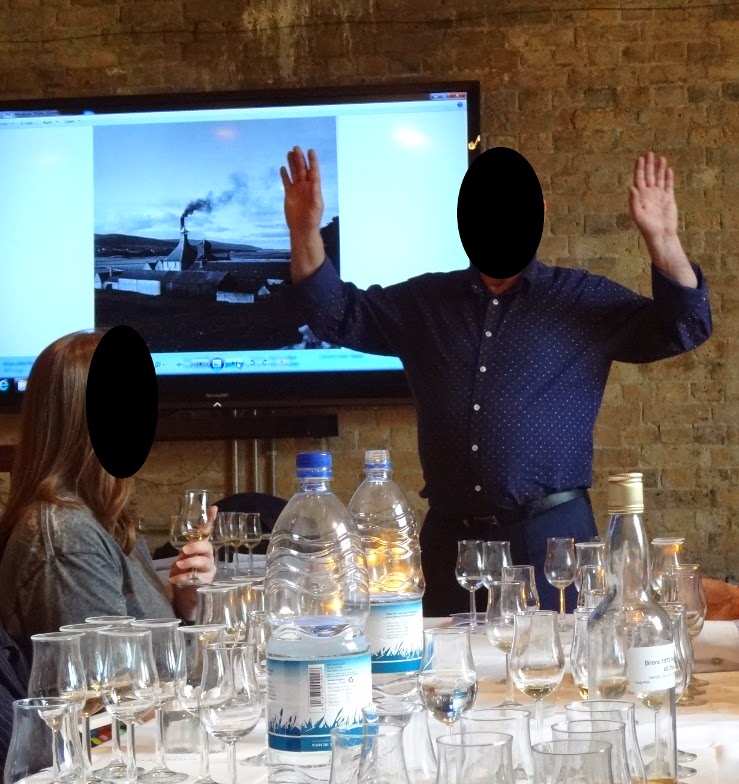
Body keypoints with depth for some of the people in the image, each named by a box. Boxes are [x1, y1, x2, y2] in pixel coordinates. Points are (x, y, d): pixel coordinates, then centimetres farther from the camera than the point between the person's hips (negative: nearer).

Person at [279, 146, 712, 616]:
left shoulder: (582, 300, 5)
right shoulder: (425, 301, 14)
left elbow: (685, 327, -2)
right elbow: (339, 315, 14)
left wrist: (662, 240, -19)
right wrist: (305, 233, -1)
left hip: (552, 538, -3)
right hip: (450, 538, 3)